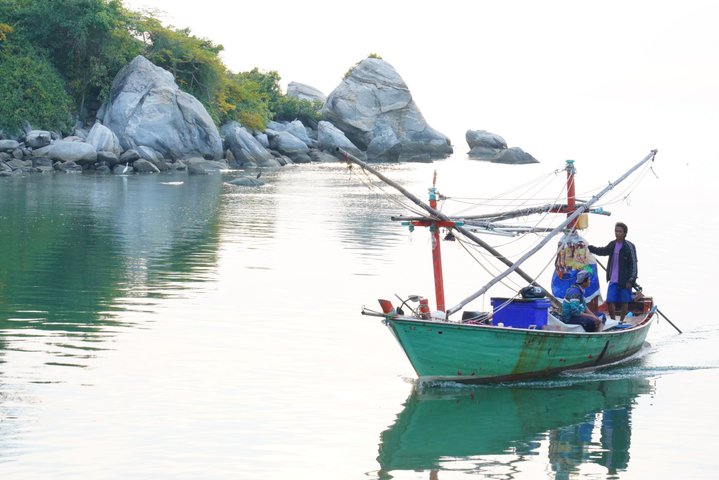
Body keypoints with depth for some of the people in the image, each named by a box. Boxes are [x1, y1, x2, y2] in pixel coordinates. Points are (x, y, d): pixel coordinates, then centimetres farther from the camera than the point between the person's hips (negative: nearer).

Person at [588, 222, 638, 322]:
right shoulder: (612, 244, 7)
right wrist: (589, 248, 20)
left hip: (624, 281, -4)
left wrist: (631, 280, -15)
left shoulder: (629, 246, -10)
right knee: (610, 302, -1)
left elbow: (633, 264, -10)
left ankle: (621, 321, 22)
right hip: (613, 280, 4)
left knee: (624, 302, 7)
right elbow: (603, 251, 29)